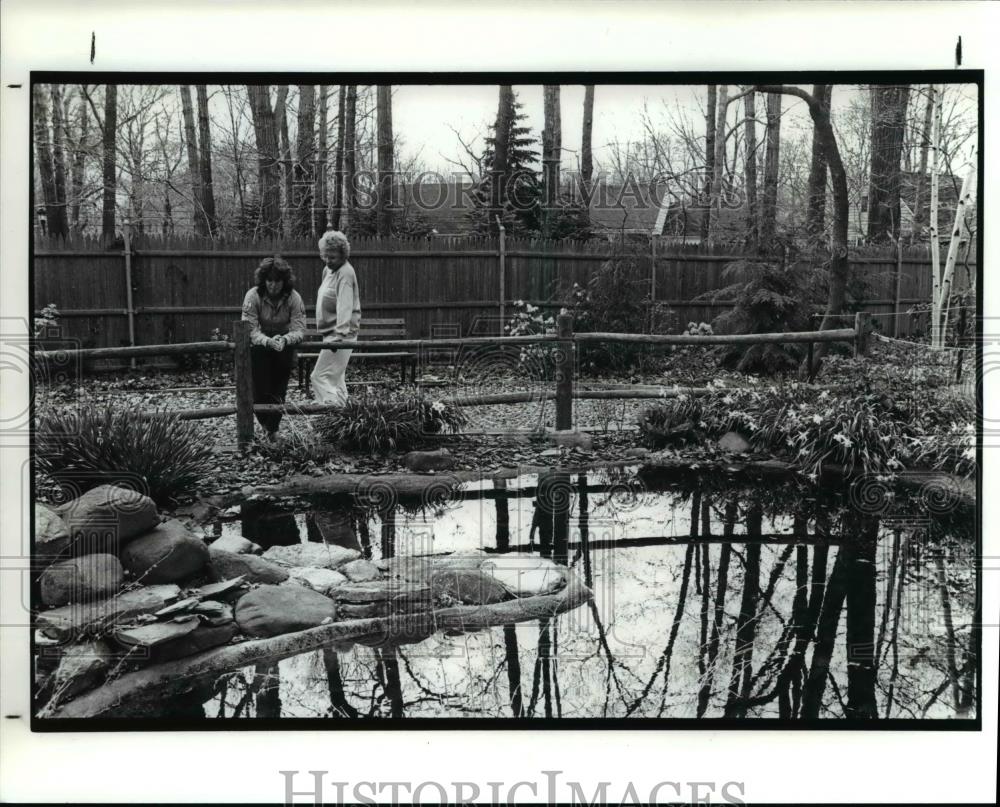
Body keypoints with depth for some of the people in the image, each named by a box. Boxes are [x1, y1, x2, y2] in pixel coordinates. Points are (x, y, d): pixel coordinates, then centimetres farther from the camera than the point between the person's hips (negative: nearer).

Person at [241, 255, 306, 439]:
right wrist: (269, 341, -43)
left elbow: (299, 329, -19)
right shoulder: (253, 296, -21)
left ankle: (273, 430, 24)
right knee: (260, 390, -5)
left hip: (285, 347, 1)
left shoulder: (293, 298, -16)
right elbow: (250, 330, -24)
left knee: (279, 390, 5)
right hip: (259, 347, -1)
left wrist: (285, 339, -41)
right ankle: (265, 422, 23)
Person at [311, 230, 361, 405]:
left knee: (320, 377, -13)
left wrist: (340, 334, -34)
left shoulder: (345, 273, -16)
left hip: (340, 334, -10)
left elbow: (345, 306, -26)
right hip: (331, 333, 10)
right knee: (335, 377, 16)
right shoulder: (328, 270, 13)